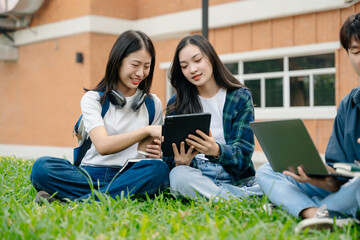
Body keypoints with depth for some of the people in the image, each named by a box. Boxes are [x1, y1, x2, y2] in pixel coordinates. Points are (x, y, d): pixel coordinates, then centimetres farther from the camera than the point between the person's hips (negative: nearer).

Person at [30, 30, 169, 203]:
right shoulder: (93, 98, 4)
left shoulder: (153, 104, 13)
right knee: (42, 166, -27)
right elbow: (103, 146, -12)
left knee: (159, 169, -34)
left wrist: (156, 153, -10)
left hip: (130, 176, 2)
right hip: (91, 174, -1)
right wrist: (146, 130, -22)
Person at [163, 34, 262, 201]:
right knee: (178, 175, -35)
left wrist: (217, 151, -26)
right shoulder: (176, 105, 9)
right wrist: (180, 163, -20)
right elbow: (169, 156, 6)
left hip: (235, 178, -2)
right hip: (195, 177, 3)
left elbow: (243, 151, -4)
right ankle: (247, 197, -26)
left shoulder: (241, 97, 5)